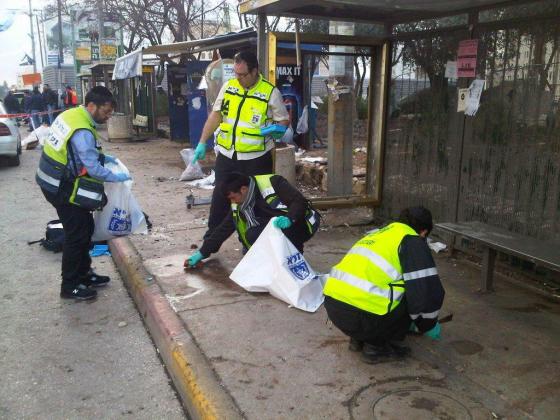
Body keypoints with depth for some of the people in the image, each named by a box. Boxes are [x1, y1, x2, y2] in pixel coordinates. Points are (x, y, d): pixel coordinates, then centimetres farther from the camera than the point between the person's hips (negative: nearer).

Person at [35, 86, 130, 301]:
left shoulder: (71, 114, 4)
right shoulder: (83, 132, -26)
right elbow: (94, 169, -24)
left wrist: (103, 157, 11)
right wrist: (117, 177, -10)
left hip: (56, 183, 10)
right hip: (62, 189, -10)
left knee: (85, 227, 17)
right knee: (77, 234, -1)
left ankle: (83, 273, 29)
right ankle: (70, 286, 11)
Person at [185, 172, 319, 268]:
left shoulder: (272, 183, -18)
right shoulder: (239, 207, 3)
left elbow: (300, 201, -21)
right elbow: (223, 229, 7)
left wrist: (289, 218, -39)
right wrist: (202, 253, 6)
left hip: (300, 226, -6)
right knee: (252, 236, -20)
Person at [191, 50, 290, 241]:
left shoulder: (270, 92, -8)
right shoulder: (228, 86, 4)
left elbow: (283, 120, 1)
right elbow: (216, 115, 9)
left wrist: (277, 129, -22)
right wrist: (202, 143, 5)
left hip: (256, 159, -3)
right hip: (226, 155, 4)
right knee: (220, 197, 12)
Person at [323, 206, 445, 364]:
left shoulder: (377, 234, 27)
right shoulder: (413, 242, 3)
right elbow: (428, 292, -5)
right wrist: (428, 325, 17)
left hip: (332, 305, 9)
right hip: (360, 315, -8)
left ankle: (358, 339, 22)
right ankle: (376, 347, 10)